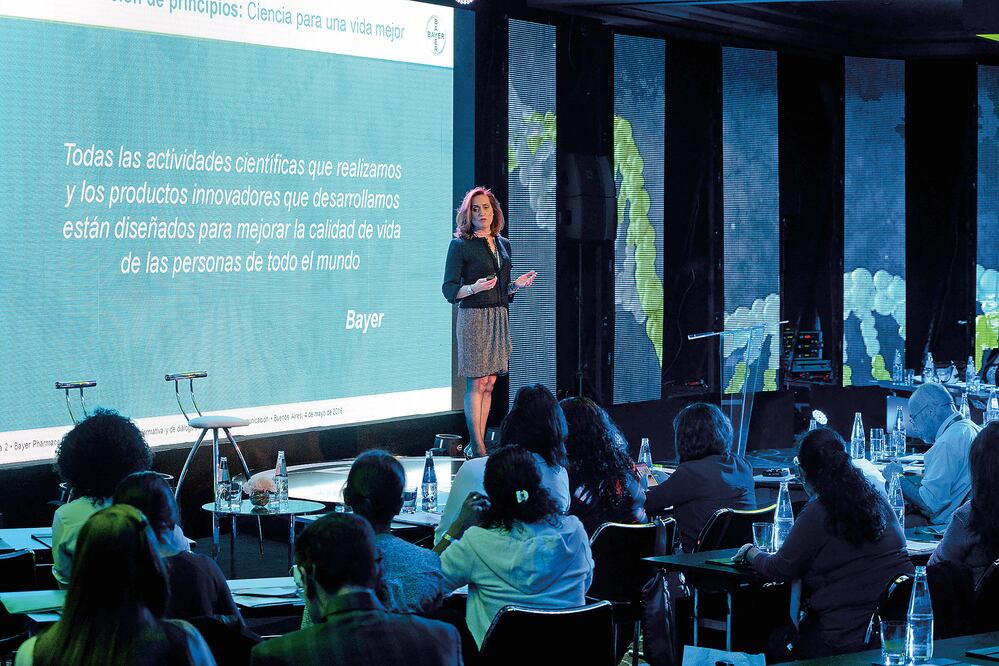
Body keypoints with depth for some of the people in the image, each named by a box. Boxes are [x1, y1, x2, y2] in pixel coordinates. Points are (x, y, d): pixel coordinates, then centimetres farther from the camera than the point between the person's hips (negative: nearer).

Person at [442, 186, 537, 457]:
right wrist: (474, 288, -23)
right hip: (473, 317, -6)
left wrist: (517, 285, 3)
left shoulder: (503, 245, 15)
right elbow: (449, 289, -7)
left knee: (489, 383, 6)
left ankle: (479, 444, 10)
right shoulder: (460, 245, -4)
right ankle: (478, 449, -5)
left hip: (499, 318, 6)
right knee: (476, 383, -7)